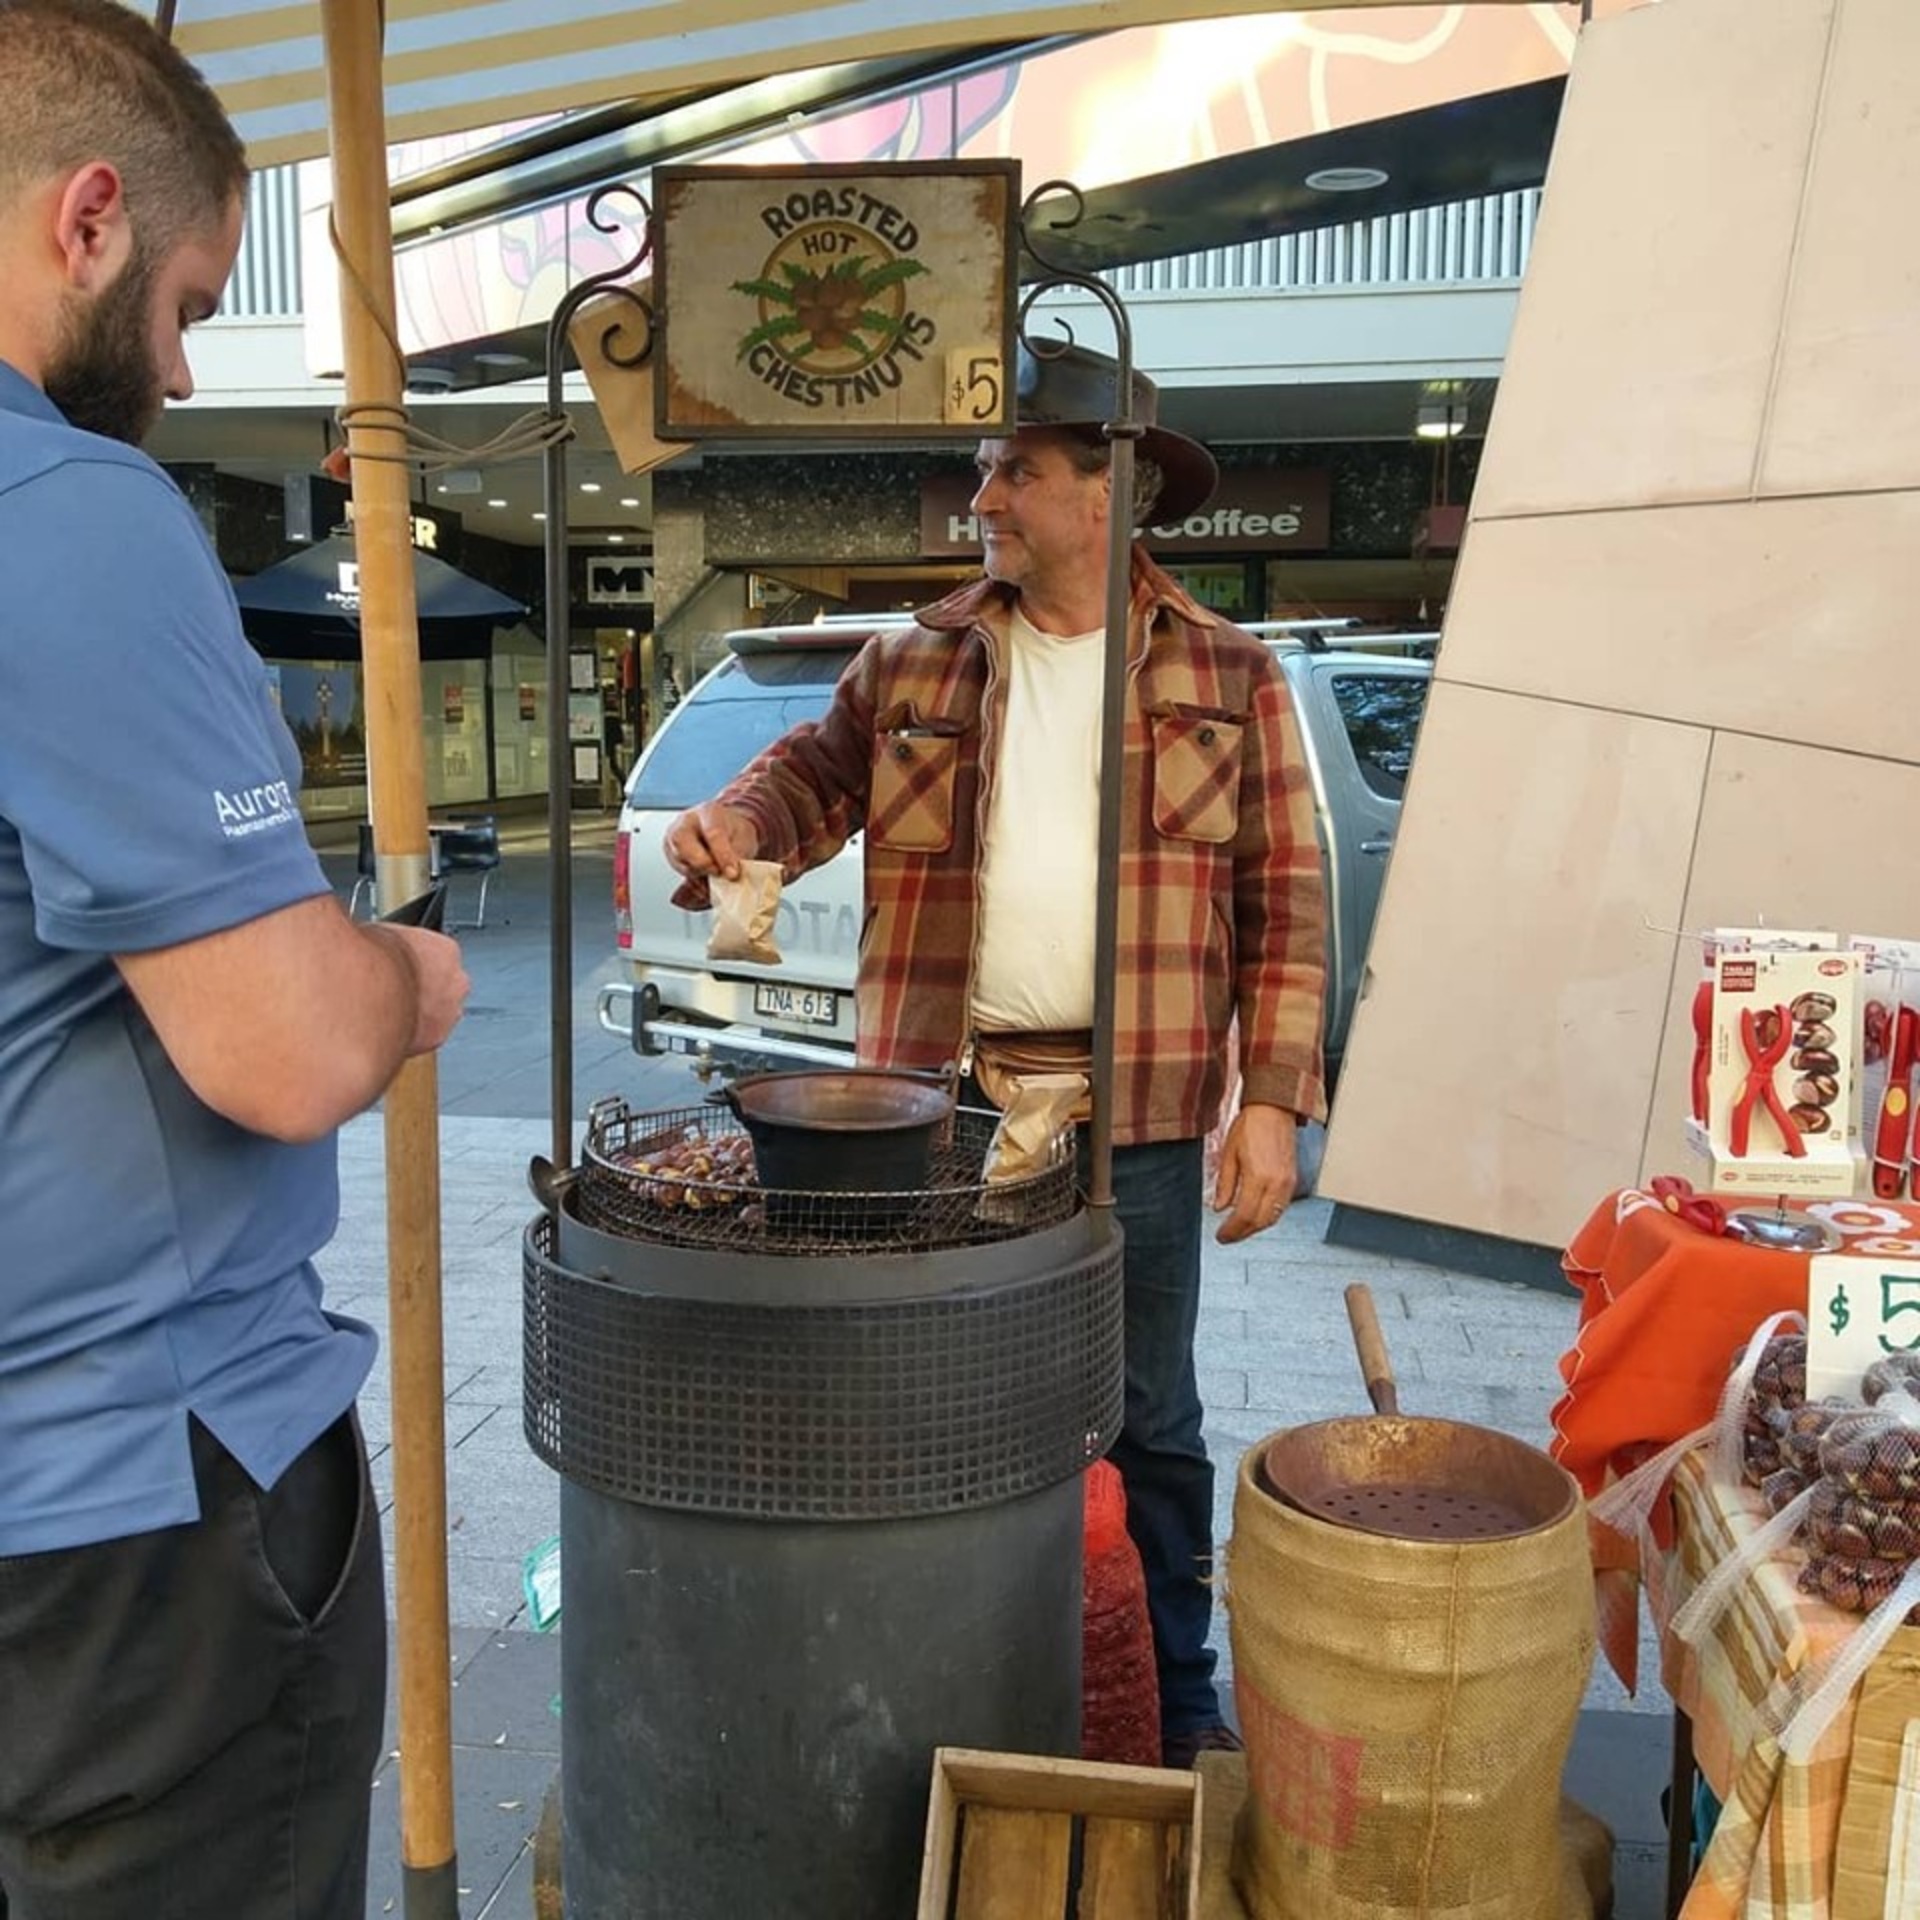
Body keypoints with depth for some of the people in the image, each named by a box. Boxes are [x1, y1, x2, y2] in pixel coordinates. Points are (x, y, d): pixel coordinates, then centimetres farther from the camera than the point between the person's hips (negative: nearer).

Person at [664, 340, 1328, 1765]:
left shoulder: (1229, 677, 2)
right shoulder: (913, 665, 9)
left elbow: (1284, 900, 0)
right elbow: (818, 768, 11)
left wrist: (1275, 1100, -6)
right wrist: (738, 822, -13)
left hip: (1141, 1117, -2)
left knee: (1153, 1420, 12)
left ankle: (1186, 1694, 32)